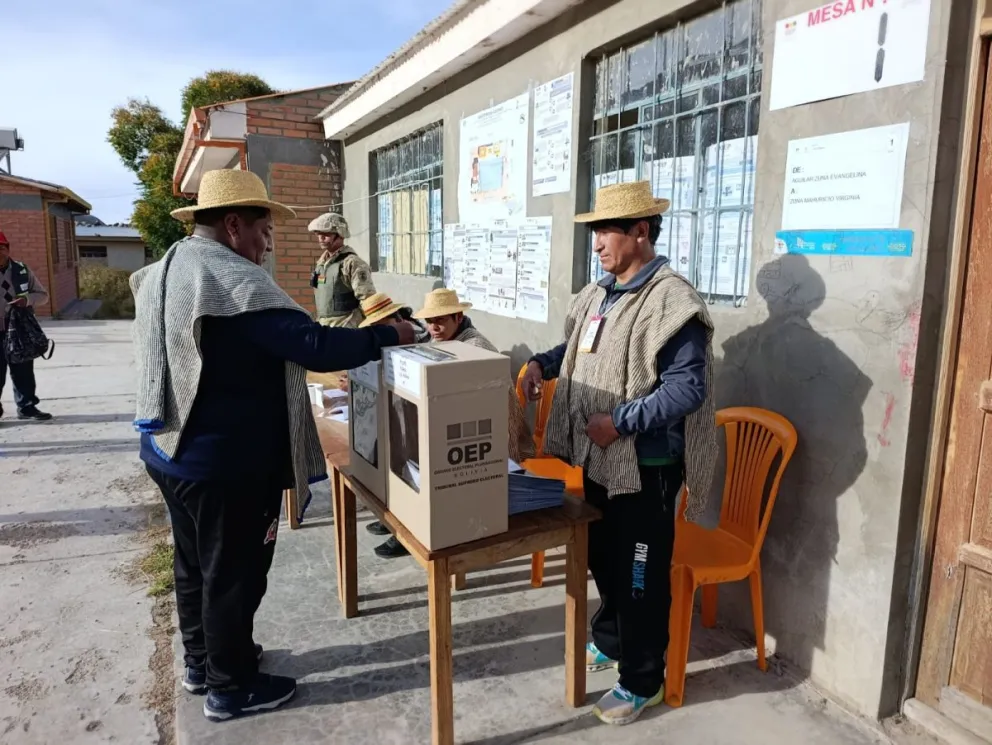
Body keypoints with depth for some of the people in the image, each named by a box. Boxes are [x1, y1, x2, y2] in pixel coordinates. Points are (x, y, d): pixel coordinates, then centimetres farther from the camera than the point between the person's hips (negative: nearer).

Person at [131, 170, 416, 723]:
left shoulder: (163, 272, 9)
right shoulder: (235, 281, -22)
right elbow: (314, 346, -28)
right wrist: (389, 335, -16)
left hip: (171, 449, 10)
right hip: (225, 463, -10)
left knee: (196, 562, 23)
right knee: (233, 572, 7)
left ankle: (202, 661, 41)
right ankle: (231, 688, 24)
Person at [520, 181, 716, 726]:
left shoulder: (672, 302, -19)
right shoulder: (598, 294, 7)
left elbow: (687, 388, -24)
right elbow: (579, 350, 21)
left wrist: (620, 422, -25)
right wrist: (543, 364, 3)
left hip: (644, 466, -8)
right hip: (596, 457, 9)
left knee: (640, 576, 7)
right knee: (602, 558, 24)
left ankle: (642, 681, 28)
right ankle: (610, 640, 48)